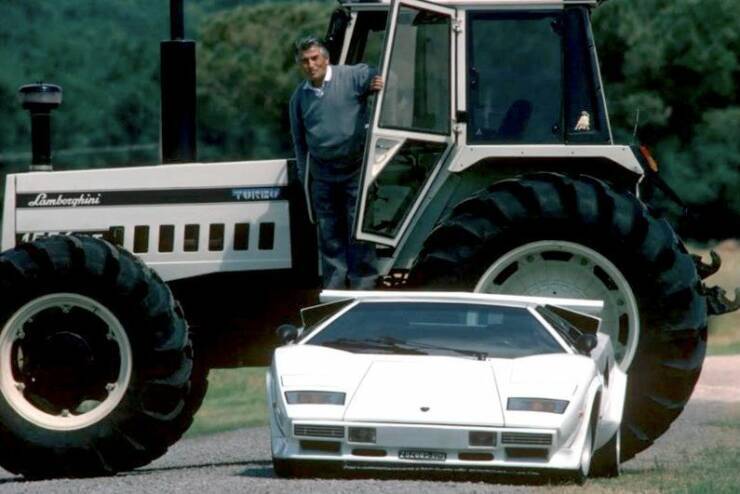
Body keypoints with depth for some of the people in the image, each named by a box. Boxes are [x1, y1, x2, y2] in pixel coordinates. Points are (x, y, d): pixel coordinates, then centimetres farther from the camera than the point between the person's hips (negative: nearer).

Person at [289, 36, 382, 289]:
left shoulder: (352, 76, -6)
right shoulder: (299, 96, 10)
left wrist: (380, 83, -34)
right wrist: (304, 174, 19)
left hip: (354, 168, -5)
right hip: (322, 173, 5)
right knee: (329, 233, 10)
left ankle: (363, 285, 3)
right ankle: (334, 289, 17)